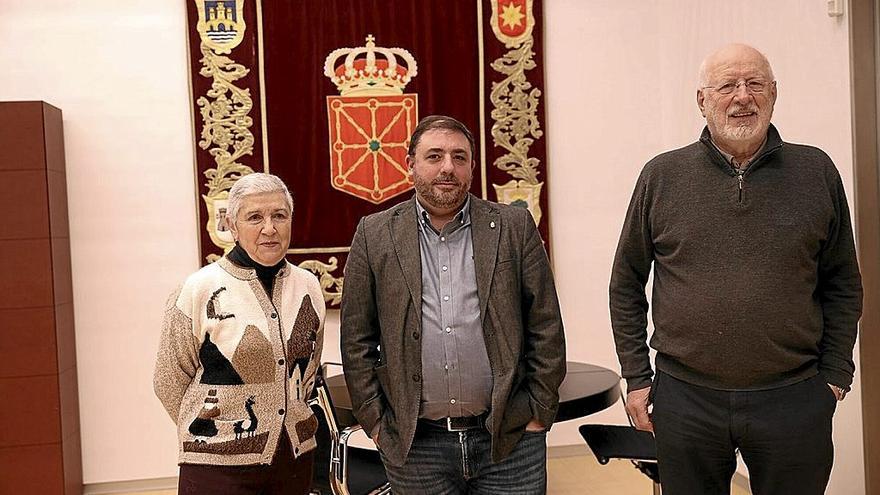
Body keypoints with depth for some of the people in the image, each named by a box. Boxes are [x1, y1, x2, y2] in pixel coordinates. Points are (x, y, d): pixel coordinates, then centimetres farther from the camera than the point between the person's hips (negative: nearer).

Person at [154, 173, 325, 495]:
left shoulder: (309, 287, 1)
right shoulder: (199, 291, -11)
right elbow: (169, 383, -2)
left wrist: (286, 420, 13)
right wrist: (215, 432, 5)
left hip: (296, 457, 4)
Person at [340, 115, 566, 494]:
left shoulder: (515, 228, 2)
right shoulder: (374, 235, 2)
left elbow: (546, 328, 2)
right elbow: (356, 338, 3)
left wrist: (539, 413, 0)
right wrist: (375, 420, 0)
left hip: (508, 440, 0)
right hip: (414, 446, 0)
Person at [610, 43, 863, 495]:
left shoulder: (816, 172, 2)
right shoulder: (661, 176, 0)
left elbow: (843, 285, 9)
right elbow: (626, 284, 5)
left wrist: (835, 374, 4)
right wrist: (636, 377, 2)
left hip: (795, 398, 1)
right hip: (685, 397, 0)